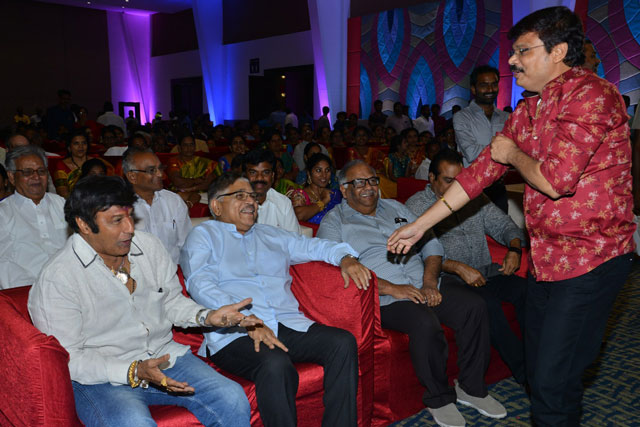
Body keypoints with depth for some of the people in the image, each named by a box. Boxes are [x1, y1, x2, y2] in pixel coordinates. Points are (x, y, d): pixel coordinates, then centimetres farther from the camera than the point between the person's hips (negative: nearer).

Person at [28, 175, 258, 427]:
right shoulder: (56, 280, -15)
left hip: (163, 357, 5)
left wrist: (206, 316, -5)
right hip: (101, 378, -5)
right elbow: (67, 359, -14)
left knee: (233, 400, -12)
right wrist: (133, 372, -25)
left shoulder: (148, 246, 3)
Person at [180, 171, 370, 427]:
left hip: (289, 324, 5)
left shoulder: (271, 236, 28)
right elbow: (200, 284, -6)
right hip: (235, 334, -5)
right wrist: (247, 319, -20)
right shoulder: (204, 235, 11)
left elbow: (317, 247, 31)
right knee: (276, 364, -36)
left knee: (343, 342, -20)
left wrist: (345, 258, 6)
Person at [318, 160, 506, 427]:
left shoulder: (394, 208, 21)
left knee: (474, 306, -15)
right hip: (385, 299, -5)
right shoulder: (333, 223, 4)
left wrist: (430, 281, -4)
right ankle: (438, 398, -6)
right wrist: (392, 289, -19)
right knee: (426, 323, -32)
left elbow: (430, 244, 16)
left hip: (426, 285, 6)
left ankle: (471, 388, 4)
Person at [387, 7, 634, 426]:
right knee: (537, 369, 16)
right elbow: (482, 169, 12)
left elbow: (556, 179, -26)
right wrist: (419, 226, 10)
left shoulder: (592, 94, -15)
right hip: (545, 260, 9)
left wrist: (513, 154, -5)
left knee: (553, 380, -6)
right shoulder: (529, 111, 12)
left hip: (590, 260, -8)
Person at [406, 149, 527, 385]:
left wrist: (514, 249, -5)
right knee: (488, 303, -31)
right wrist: (459, 268, -23)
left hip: (485, 271, 5)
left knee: (525, 290, -21)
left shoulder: (474, 197, 15)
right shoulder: (416, 205, -2)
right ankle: (525, 372, -20)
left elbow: (504, 225, 17)